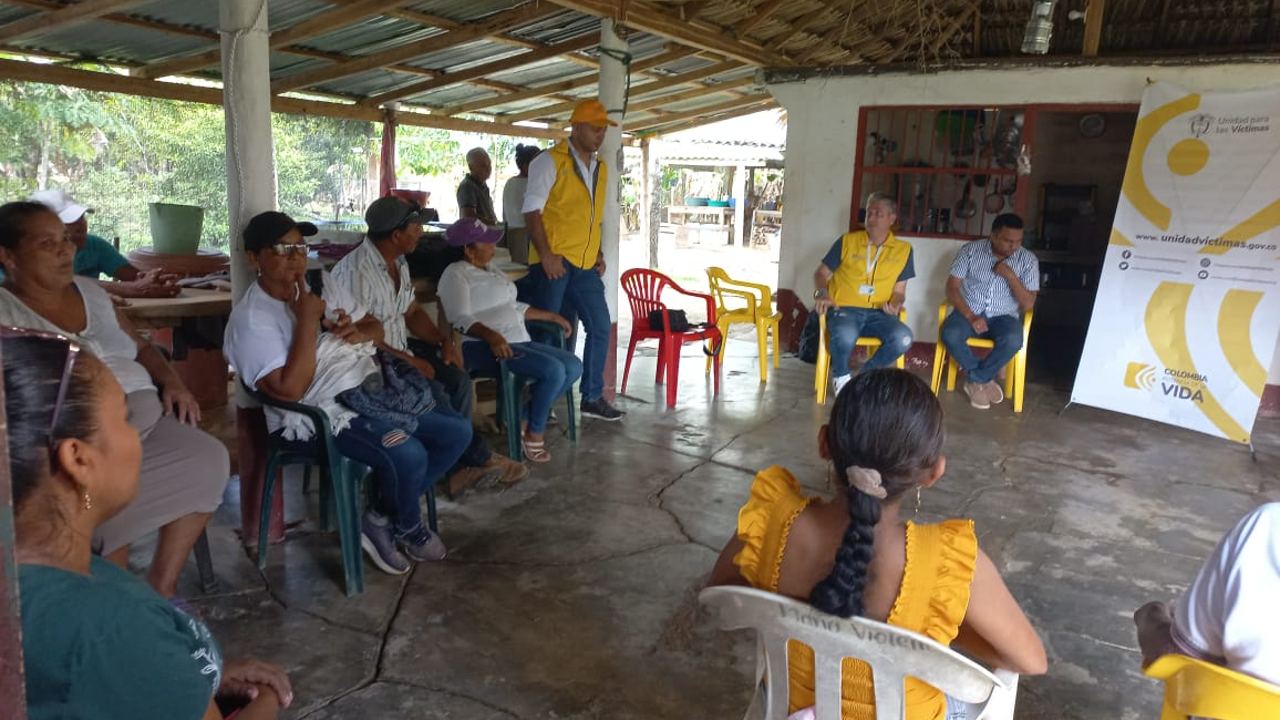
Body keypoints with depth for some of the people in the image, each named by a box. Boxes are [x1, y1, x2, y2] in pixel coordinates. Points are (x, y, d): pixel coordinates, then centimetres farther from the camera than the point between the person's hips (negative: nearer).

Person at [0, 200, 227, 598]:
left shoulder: (90, 291, 15)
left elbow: (141, 348, 23)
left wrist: (172, 383, 3)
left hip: (143, 417, 6)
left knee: (208, 458, -16)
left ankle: (161, 587, -6)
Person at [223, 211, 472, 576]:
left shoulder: (323, 285, 12)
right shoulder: (250, 318, -11)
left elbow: (375, 327, 20)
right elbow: (290, 389, -22)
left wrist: (358, 332, -5)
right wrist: (307, 321, -20)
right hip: (324, 413, -8)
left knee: (458, 432, 0)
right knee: (408, 456, -29)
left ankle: (382, 518, 10)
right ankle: (408, 528, 7)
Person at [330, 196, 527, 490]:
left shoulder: (398, 263, 7)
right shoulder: (357, 272, -23)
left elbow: (412, 312, 15)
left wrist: (444, 339, -2)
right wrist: (410, 361, -21)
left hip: (400, 349, 9)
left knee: (458, 380, -7)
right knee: (435, 397, -23)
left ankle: (461, 464, -2)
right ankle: (480, 457, -4)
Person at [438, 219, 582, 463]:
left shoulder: (493, 272, 23)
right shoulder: (456, 274, -5)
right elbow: (460, 319, -18)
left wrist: (552, 316, 29)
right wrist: (492, 336, -34)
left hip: (519, 342, 9)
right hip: (483, 347, -9)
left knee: (574, 366, -4)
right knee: (553, 370, -26)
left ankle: (526, 418, 2)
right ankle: (533, 433, -8)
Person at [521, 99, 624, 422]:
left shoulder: (600, 168, 14)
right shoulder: (550, 161, -7)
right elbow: (532, 211, -11)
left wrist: (598, 253, 12)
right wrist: (546, 255, -18)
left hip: (585, 264, 7)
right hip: (553, 262, -7)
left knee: (600, 326, 7)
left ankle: (593, 398, 17)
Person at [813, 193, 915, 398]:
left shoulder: (903, 250, 10)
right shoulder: (847, 241, 6)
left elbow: (899, 290, 14)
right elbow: (821, 273, 11)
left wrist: (895, 304, -9)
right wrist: (822, 293, -10)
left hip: (878, 313, 2)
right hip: (844, 308, -2)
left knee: (903, 338, -30)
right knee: (845, 335, -39)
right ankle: (841, 376, -4)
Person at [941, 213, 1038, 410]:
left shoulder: (1028, 259, -3)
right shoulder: (970, 250, -4)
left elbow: (1028, 304, -6)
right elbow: (952, 287, -6)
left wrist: (1010, 276, -18)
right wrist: (970, 316, -19)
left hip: (1003, 317, 0)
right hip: (969, 312, 0)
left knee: (1013, 340, -34)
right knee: (949, 335, -33)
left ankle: (975, 381, -12)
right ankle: (984, 380, -11)